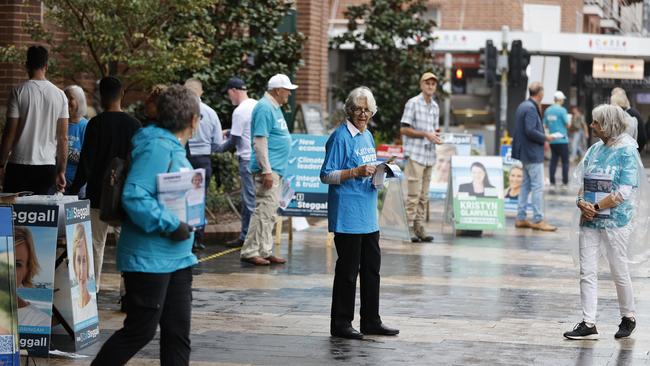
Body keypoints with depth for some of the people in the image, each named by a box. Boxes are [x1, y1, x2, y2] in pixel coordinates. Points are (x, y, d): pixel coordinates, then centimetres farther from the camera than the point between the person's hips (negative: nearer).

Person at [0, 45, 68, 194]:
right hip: (48, 166, 3)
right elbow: (63, 138, 4)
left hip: (19, 165, -3)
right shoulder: (60, 95, 3)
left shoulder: (18, 92, -5)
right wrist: (61, 171, 10)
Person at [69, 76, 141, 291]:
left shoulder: (96, 124, -9)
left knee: (96, 242, 7)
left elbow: (86, 162, -10)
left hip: (98, 194, -2)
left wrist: (74, 190, -1)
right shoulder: (134, 125, 1)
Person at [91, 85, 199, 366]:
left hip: (178, 257, 10)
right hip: (149, 258, -10)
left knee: (178, 331, 10)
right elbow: (134, 196, -26)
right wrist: (171, 225, -24)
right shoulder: (157, 148, -18)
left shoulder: (175, 148, 13)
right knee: (140, 330, -4)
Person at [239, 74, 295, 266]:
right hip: (268, 169, -10)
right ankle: (250, 251, -7)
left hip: (276, 169, 10)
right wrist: (267, 171, -24)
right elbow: (260, 141, -20)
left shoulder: (274, 108, 17)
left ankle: (265, 251, 17)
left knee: (270, 212, 12)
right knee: (264, 211, -10)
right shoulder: (265, 108, -14)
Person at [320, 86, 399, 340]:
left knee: (372, 267, 12)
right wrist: (355, 172, -24)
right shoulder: (340, 137, -11)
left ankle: (371, 321, 21)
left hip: (368, 215, 8)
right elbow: (326, 176, -13)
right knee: (348, 270, -3)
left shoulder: (367, 136, 14)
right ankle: (341, 324, 5)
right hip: (347, 216, -8)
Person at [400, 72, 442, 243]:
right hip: (415, 154, -7)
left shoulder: (435, 106, 15)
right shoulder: (413, 103, -5)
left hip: (429, 155, 7)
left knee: (423, 196, 8)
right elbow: (404, 130, -8)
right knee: (413, 194, -8)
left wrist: (436, 136, 1)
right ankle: (409, 227, -5)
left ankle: (419, 227, 12)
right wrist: (426, 134, -15)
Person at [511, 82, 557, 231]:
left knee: (526, 185, 14)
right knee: (538, 186, -6)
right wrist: (545, 138, -12)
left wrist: (542, 139, 15)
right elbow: (530, 131, -24)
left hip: (525, 152, 10)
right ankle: (538, 220, -4)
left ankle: (521, 218, 17)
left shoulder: (523, 106, 11)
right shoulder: (531, 108, -18)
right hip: (533, 153, -10)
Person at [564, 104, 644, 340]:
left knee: (619, 272, 5)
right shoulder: (595, 150, 9)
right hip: (590, 221, 6)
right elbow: (584, 181, 13)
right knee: (587, 272, 2)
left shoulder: (627, 152, -10)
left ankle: (628, 317, 25)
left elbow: (623, 192, -16)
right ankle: (588, 324, 4)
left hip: (616, 221, -6)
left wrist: (595, 207, -17)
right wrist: (581, 202, -8)